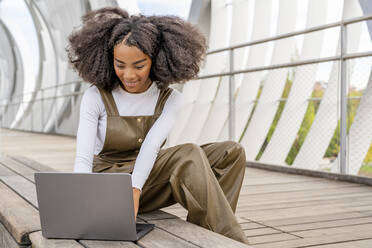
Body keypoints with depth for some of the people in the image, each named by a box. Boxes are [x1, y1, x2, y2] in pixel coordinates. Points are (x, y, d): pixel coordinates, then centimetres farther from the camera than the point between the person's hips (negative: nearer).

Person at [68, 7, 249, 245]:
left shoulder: (169, 99, -3)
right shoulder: (96, 97, -9)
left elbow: (152, 145, -20)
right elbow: (83, 158, -18)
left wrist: (134, 190, -37)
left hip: (146, 179, 4)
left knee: (231, 152, -15)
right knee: (189, 155, -30)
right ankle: (231, 242, -22)